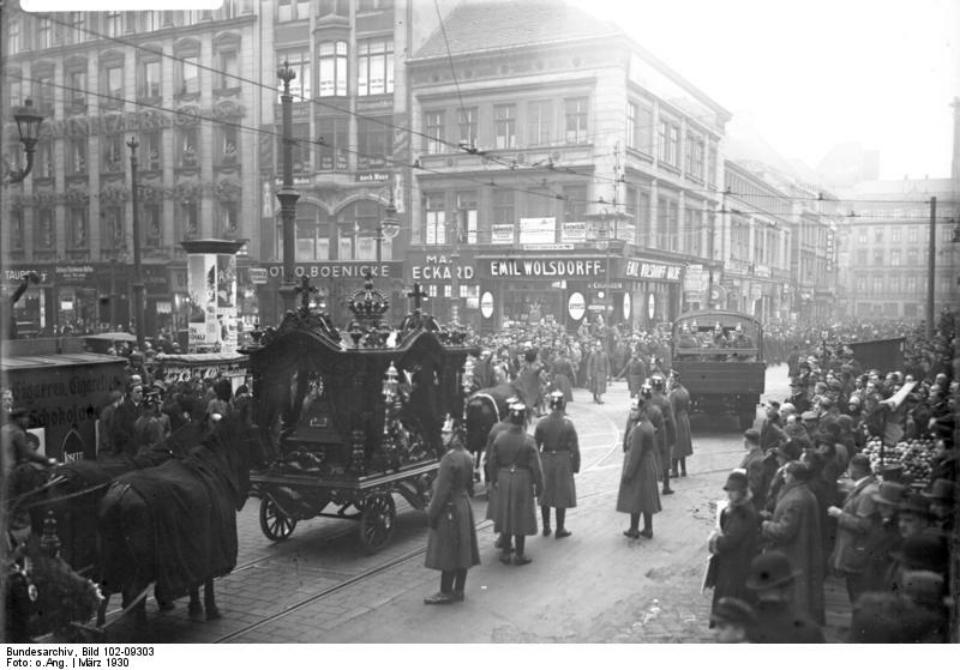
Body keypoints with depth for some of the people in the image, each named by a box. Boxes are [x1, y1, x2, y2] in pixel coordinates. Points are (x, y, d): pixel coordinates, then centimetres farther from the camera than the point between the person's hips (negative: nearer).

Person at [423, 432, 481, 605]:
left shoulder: (450, 459, -22)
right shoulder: (467, 457, 6)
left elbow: (442, 490, -20)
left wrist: (432, 513, -13)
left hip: (450, 510, -9)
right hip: (464, 506, 9)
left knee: (447, 552, 1)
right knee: (462, 551, 13)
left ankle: (446, 592, 9)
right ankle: (458, 590, 22)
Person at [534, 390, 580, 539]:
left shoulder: (542, 423, -6)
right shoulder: (567, 424, -12)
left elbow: (535, 446, -2)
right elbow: (574, 448, -10)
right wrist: (575, 466, 0)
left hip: (545, 461, 2)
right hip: (563, 463, -2)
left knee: (545, 495, 16)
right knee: (562, 496, 8)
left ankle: (546, 528, 24)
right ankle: (560, 529, 14)